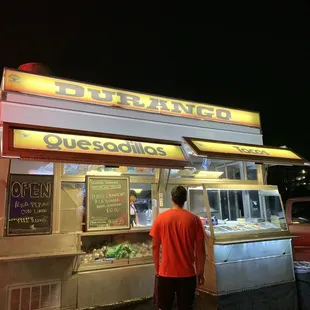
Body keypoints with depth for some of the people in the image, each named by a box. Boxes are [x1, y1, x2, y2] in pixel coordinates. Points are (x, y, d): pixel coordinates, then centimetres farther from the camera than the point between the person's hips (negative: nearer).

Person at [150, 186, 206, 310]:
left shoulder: (160, 218, -6)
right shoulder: (194, 219, -7)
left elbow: (155, 247, -1)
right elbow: (200, 250, -4)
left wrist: (157, 269, 11)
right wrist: (201, 272, 8)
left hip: (165, 273, 0)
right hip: (188, 274, 0)